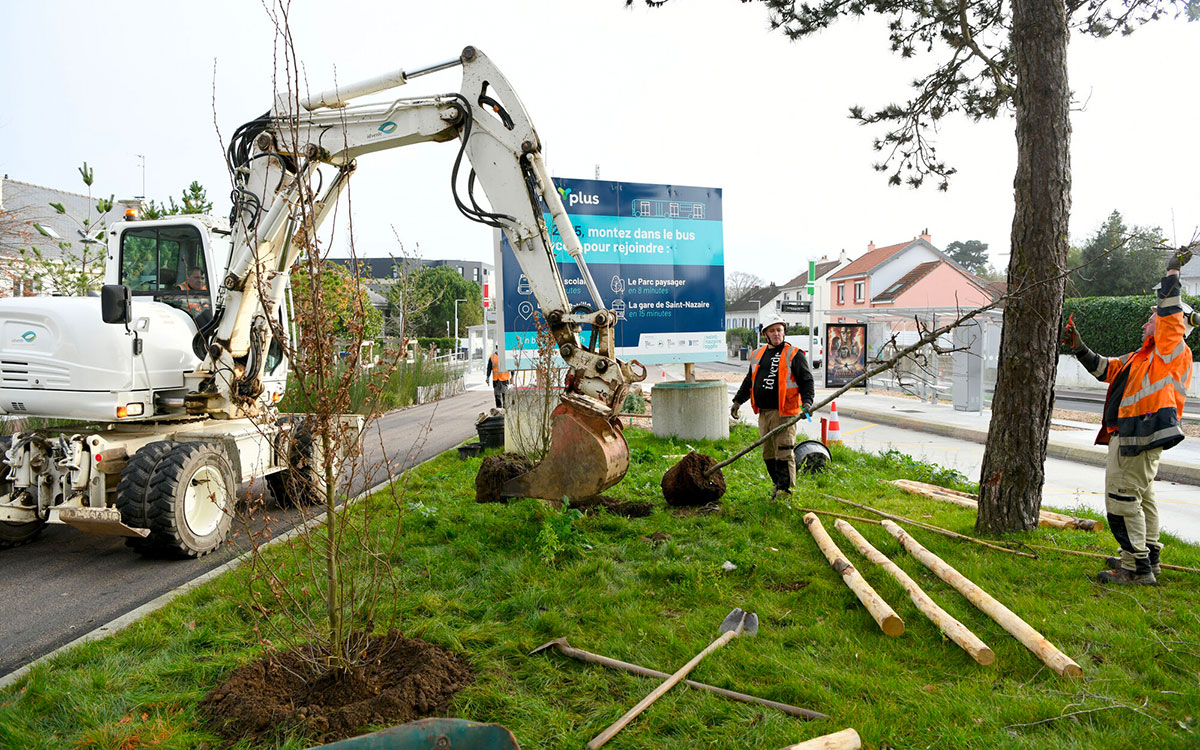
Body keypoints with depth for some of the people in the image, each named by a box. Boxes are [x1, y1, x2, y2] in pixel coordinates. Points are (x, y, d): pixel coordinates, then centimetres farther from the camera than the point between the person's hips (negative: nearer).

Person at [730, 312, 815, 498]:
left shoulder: (794, 354, 0)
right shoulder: (758, 355, 17)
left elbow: (806, 380, -3)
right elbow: (749, 381, 27)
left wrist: (807, 401, -17)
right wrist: (738, 401, 25)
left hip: (784, 412, -6)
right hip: (763, 412, 6)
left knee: (784, 452, -8)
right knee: (768, 452, 9)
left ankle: (786, 488, -2)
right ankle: (778, 484, 22)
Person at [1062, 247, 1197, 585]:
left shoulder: (1173, 350, -4)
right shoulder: (1141, 358, 23)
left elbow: (1170, 310, -11)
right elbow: (1103, 368, 28)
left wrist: (1173, 270, -3)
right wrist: (1078, 347, 18)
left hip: (1140, 433, -11)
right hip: (1131, 433, 11)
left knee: (1122, 496, -12)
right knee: (1140, 496, 18)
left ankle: (1136, 567, -9)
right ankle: (1148, 558, 30)